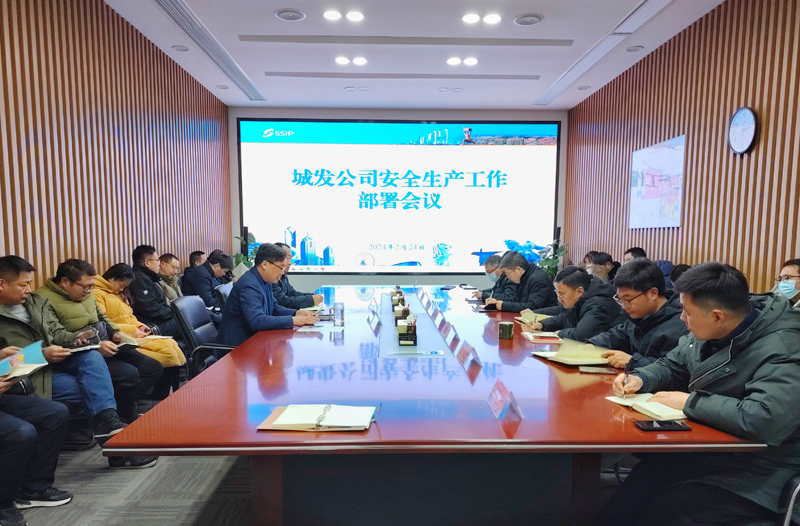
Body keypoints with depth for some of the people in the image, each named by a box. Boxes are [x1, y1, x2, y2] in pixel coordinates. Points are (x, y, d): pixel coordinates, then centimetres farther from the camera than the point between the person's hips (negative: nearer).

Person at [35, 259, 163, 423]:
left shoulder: (86, 293, 12)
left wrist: (115, 333, 6)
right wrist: (95, 346, -24)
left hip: (108, 346, 9)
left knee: (154, 367, -3)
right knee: (129, 374, -28)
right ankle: (128, 419, -3)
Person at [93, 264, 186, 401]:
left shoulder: (118, 294, 21)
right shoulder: (97, 294, -7)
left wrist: (138, 325, 5)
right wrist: (132, 329, -16)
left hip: (132, 336, 9)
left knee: (171, 344, -14)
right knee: (167, 350, -23)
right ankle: (161, 400, -14)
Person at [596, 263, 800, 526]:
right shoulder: (712, 332, 0)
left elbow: (765, 421, -37)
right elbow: (672, 365, 14)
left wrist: (689, 402, -25)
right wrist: (640, 379, -7)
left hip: (750, 474, -6)